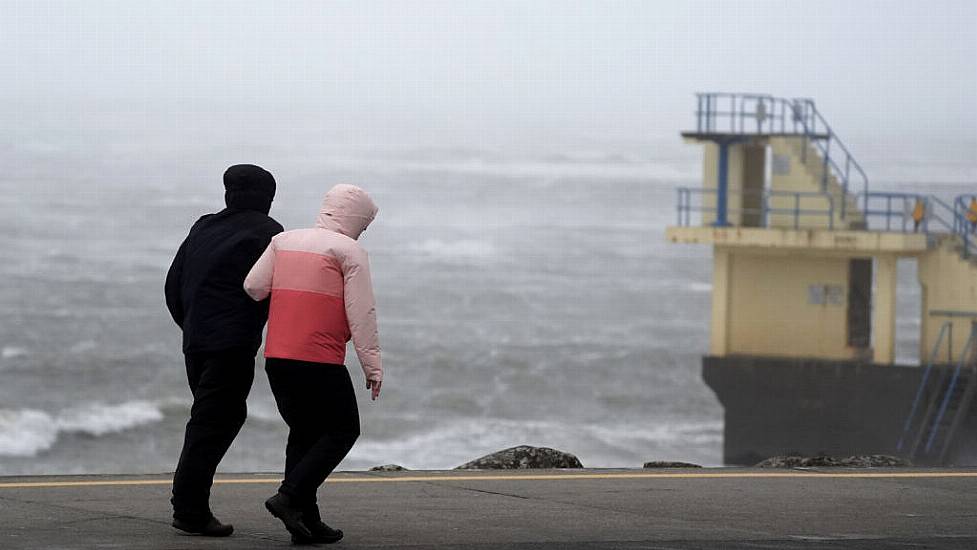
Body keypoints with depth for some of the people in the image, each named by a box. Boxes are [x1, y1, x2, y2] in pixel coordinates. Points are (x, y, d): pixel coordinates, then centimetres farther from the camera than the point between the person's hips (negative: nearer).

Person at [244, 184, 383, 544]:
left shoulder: (283, 241, 13)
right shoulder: (350, 252, -3)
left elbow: (253, 287, 7)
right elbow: (361, 315, -7)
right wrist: (372, 366, -3)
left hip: (276, 358, 6)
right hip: (320, 362, -6)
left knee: (303, 432, 16)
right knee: (343, 430, 8)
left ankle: (307, 521, 11)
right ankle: (289, 497, -8)